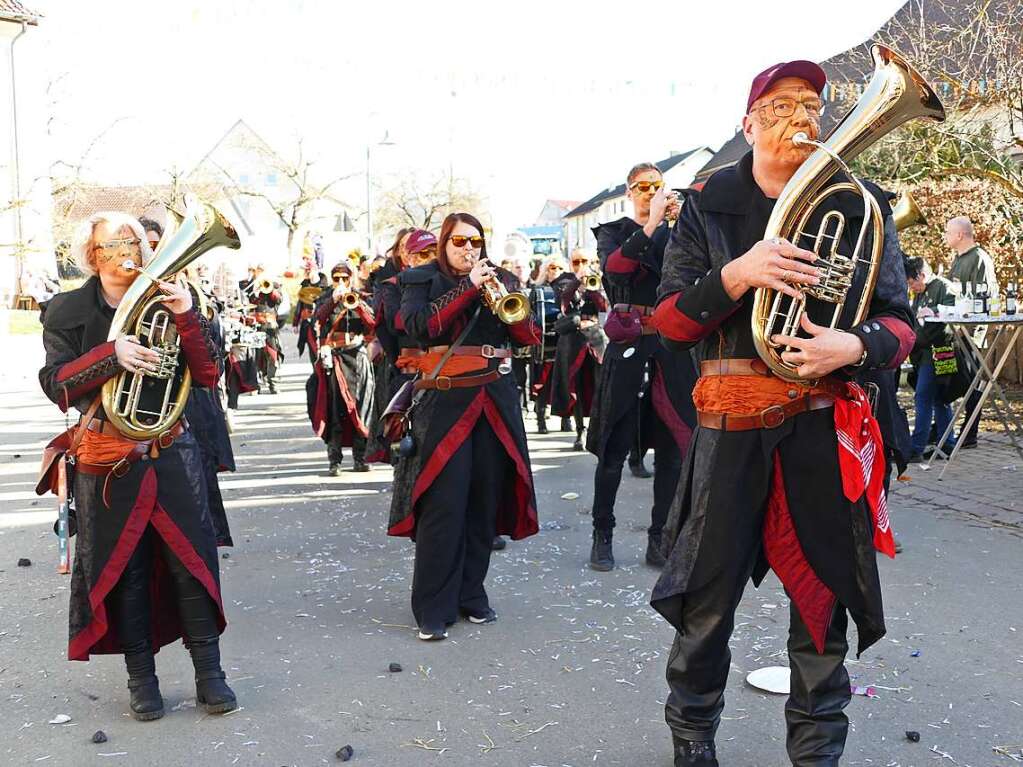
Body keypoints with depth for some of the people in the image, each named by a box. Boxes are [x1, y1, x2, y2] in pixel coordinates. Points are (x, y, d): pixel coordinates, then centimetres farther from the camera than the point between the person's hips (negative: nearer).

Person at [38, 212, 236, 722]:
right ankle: (141, 676, 19)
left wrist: (186, 317, -15)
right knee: (123, 568, 5)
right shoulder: (68, 312, 1)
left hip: (171, 450, 1)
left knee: (192, 557, 1)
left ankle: (208, 672, 11)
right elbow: (57, 386, -9)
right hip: (108, 459, -1)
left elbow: (207, 375, -2)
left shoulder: (165, 302, 5)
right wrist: (109, 356, -24)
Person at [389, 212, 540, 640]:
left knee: (485, 502, 5)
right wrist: (468, 287, -14)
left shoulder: (499, 280, 14)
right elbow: (420, 327, -13)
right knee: (443, 505, -7)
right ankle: (433, 609, 0)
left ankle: (471, 594, 19)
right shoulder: (422, 281, 6)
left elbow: (529, 337, 6)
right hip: (446, 403, -3)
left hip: (496, 401, 4)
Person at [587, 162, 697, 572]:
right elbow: (613, 268, -16)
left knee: (672, 446, 2)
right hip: (629, 344, -3)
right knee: (614, 448, 0)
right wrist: (652, 223, -21)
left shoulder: (675, 231, 14)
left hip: (672, 344, 3)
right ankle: (602, 535, 11)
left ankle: (660, 539, 11)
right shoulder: (613, 231, 7)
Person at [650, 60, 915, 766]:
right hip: (733, 424, -1)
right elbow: (670, 321, -2)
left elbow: (901, 320, 5)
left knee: (823, 603, 9)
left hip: (827, 425, 1)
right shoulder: (708, 208, 4)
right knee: (707, 603, 6)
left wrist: (855, 346, -18)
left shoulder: (858, 208, 6)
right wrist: (737, 273, -20)